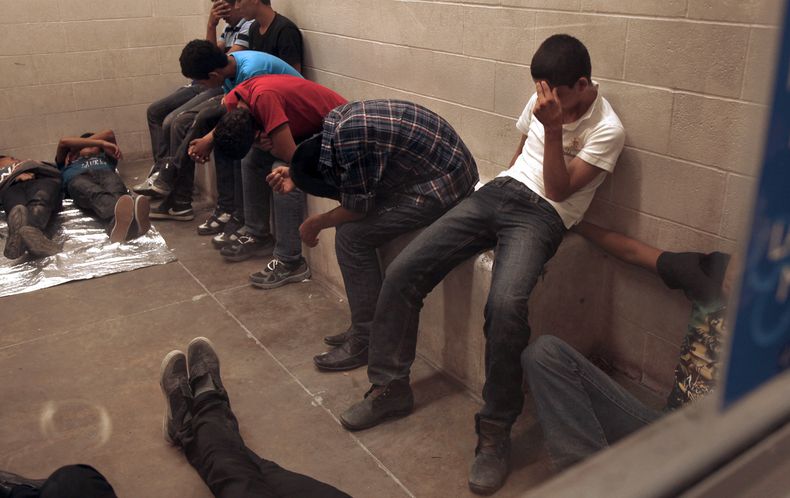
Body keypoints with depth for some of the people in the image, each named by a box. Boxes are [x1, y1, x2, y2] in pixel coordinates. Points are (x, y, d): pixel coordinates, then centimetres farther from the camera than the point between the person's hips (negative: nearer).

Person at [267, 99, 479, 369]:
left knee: (351, 237, -10)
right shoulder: (336, 119, 1)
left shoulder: (349, 138, -27)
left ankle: (366, 342, 2)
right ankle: (365, 326, 19)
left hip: (442, 187, -10)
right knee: (349, 223, 8)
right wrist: (295, 175, 6)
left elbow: (359, 206, -16)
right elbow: (334, 171, 18)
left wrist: (316, 223, -1)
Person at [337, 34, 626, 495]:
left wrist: (553, 129, -21)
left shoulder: (607, 130, -8)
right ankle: (390, 387, 7)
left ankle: (496, 431, -17)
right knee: (403, 272, -8)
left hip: (542, 216, -6)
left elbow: (559, 189, -12)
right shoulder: (544, 99, 11)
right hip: (499, 192, 7)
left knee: (505, 305, -36)